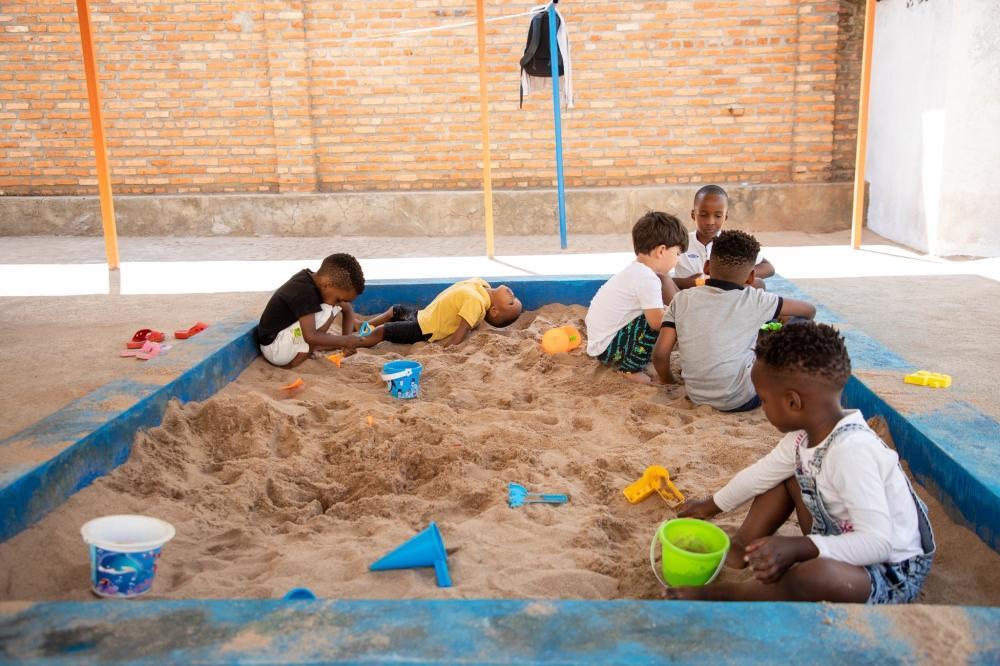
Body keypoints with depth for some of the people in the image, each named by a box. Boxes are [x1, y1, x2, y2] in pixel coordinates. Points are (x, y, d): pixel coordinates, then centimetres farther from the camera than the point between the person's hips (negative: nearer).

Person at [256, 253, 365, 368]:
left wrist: (346, 338, -5)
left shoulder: (313, 280, -1)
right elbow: (310, 336, -35)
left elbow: (348, 309, 9)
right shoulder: (305, 293, -28)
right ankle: (294, 361, -13)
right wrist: (345, 340, -24)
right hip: (275, 350, -9)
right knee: (328, 312, -24)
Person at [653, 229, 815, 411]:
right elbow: (809, 310, 6)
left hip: (697, 398, 4)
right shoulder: (755, 301, -5)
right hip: (740, 400, -4)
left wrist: (669, 384, 12)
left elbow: (660, 354, -8)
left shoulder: (682, 299, -2)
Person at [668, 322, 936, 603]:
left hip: (892, 572, -9)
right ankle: (739, 550, 7)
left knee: (812, 577, -38)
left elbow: (878, 542, -34)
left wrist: (798, 547, -43)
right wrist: (711, 505, 24)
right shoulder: (807, 433, -4)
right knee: (784, 477, 11)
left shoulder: (851, 451, -32)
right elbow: (762, 472, 12)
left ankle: (716, 595, -13)